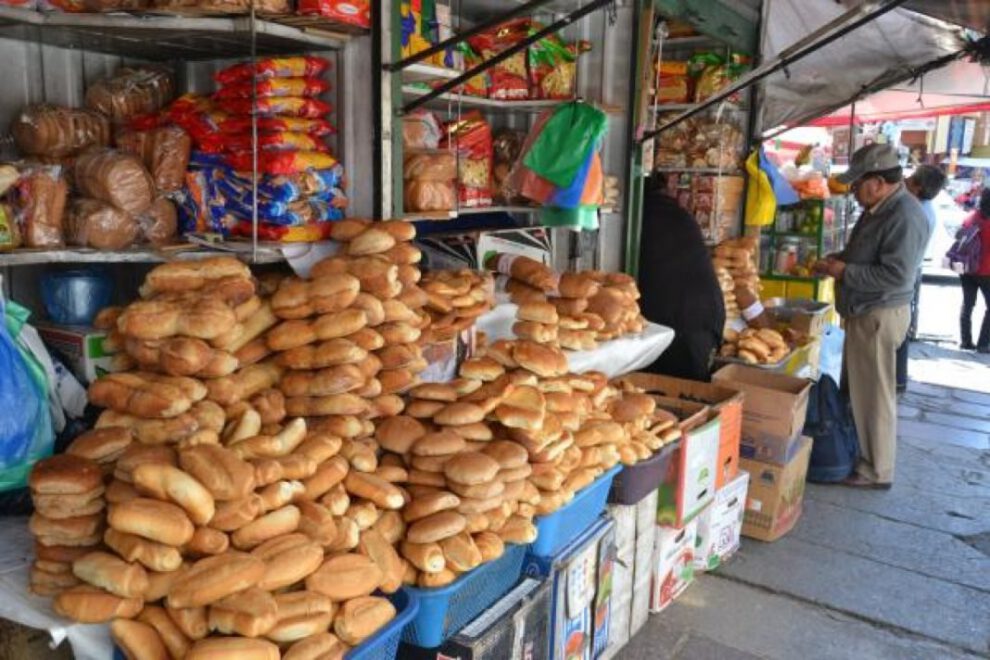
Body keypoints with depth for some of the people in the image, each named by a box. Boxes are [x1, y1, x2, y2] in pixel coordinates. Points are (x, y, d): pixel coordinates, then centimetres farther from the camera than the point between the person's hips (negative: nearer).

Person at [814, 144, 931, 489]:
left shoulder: (905, 216, -21)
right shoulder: (878, 209, 11)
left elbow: (897, 275, -27)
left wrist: (845, 272, -20)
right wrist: (839, 258, 7)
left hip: (879, 316, -10)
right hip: (864, 313, 10)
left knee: (873, 394, -1)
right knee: (856, 389, 18)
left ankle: (876, 470, 12)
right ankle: (858, 454, 32)